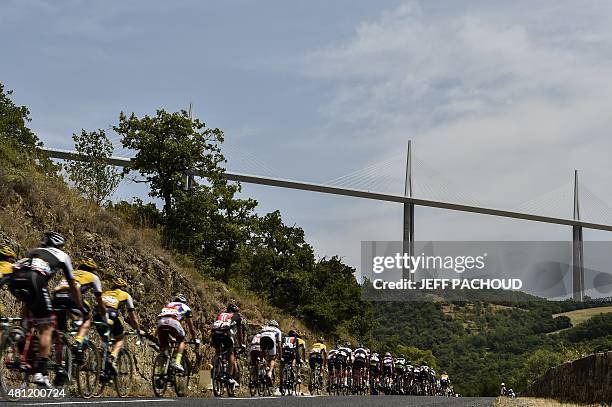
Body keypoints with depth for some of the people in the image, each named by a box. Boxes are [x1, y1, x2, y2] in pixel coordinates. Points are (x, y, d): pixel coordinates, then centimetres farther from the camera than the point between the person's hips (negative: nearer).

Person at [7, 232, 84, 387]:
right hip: (33, 280, -4)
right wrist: (81, 308, 44)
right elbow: (73, 286, 32)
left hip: (14, 280, 4)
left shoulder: (33, 251, 40)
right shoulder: (62, 255, 29)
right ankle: (40, 372, -7)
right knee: (46, 328, 2)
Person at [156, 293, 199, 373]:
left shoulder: (167, 305, 41)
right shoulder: (185, 307, 31)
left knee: (163, 346, 17)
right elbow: (191, 327, 33)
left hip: (160, 322, 3)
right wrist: (196, 339, 45)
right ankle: (176, 362, -1)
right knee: (182, 341, 20)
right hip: (173, 321, -3)